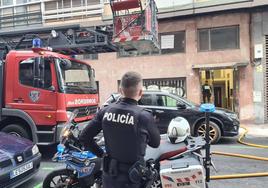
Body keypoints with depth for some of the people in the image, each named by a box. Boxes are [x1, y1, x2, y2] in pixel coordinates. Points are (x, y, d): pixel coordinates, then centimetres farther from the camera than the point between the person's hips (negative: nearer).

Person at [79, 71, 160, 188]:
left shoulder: (105, 111, -8)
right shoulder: (144, 116, -20)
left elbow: (84, 137, -2)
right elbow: (155, 143, -3)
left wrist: (100, 153, 8)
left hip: (109, 175, 4)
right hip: (131, 179, -4)